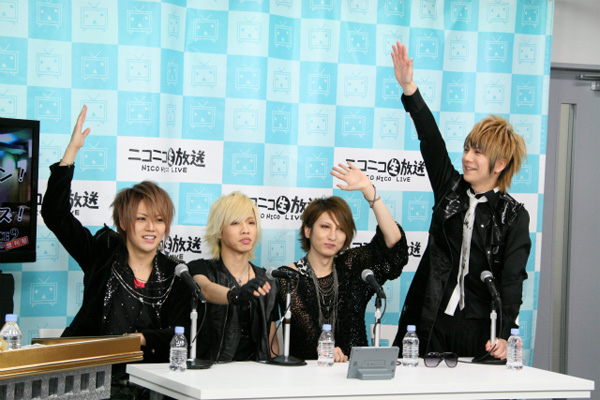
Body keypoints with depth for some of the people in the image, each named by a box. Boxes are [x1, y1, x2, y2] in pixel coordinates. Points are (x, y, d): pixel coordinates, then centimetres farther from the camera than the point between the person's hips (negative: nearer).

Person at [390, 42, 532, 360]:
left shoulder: (514, 216, -2)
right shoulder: (451, 189, 9)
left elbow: (512, 280, -10)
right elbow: (432, 142, -1)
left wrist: (503, 335, -22)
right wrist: (409, 88, -11)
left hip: (479, 328, -3)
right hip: (431, 321, 3)